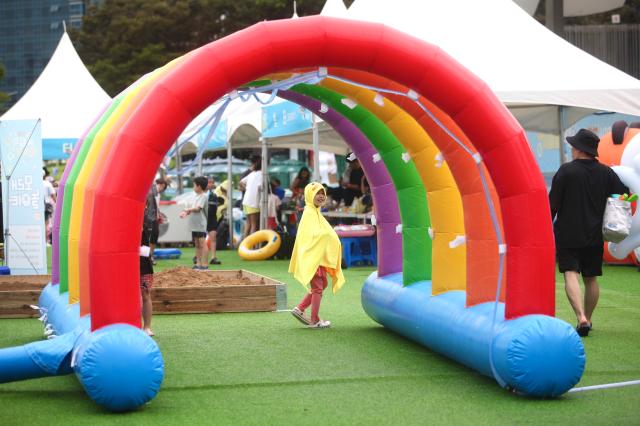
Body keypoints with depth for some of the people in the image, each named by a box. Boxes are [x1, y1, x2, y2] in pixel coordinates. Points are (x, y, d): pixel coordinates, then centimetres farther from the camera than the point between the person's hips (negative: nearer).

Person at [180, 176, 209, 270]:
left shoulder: (203, 196, -9)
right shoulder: (195, 196, 17)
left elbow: (197, 208, -19)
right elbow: (190, 208, 15)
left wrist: (187, 210, -8)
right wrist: (186, 213, -3)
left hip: (201, 224, -9)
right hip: (194, 224, 9)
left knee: (202, 244, -9)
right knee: (197, 244, 12)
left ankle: (205, 264, -9)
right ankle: (198, 263, 17)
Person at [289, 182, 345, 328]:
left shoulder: (316, 212, 15)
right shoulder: (309, 213, -15)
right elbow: (312, 234, -25)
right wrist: (329, 234, -32)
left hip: (319, 256, 10)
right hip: (312, 256, -10)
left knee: (322, 285, 16)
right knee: (317, 288, -2)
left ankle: (299, 309, 18)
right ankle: (314, 321, 6)